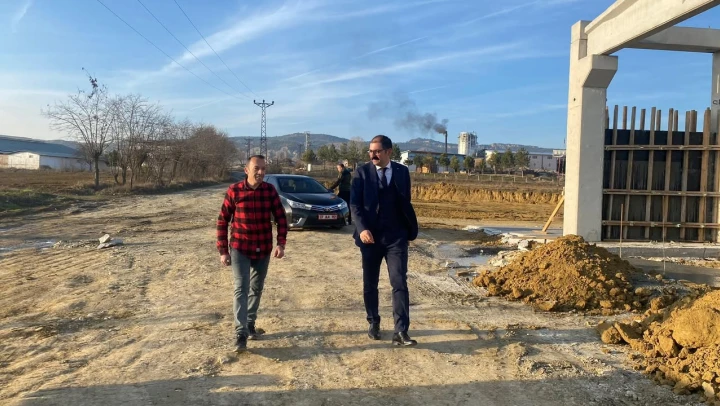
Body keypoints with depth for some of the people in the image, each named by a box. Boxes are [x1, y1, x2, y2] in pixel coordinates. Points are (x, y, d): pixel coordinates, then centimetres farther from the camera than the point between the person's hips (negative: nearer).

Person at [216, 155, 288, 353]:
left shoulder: (270, 190, -3)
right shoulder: (234, 191, -9)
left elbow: (281, 218, -1)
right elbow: (222, 221, -4)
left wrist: (281, 243, -13)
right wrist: (223, 250, -5)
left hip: (263, 250, 3)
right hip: (240, 249, -3)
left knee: (256, 290, 14)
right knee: (241, 289, -8)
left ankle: (250, 325, 31)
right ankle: (240, 334, -5)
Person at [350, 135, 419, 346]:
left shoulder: (402, 171, 4)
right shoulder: (362, 172, -1)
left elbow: (405, 202, 11)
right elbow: (355, 204, -7)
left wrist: (411, 229, 9)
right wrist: (362, 228, -21)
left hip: (396, 236, 0)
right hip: (370, 235, 0)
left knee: (399, 283, -7)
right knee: (369, 284, 11)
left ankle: (401, 332, -5)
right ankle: (374, 323, 30)